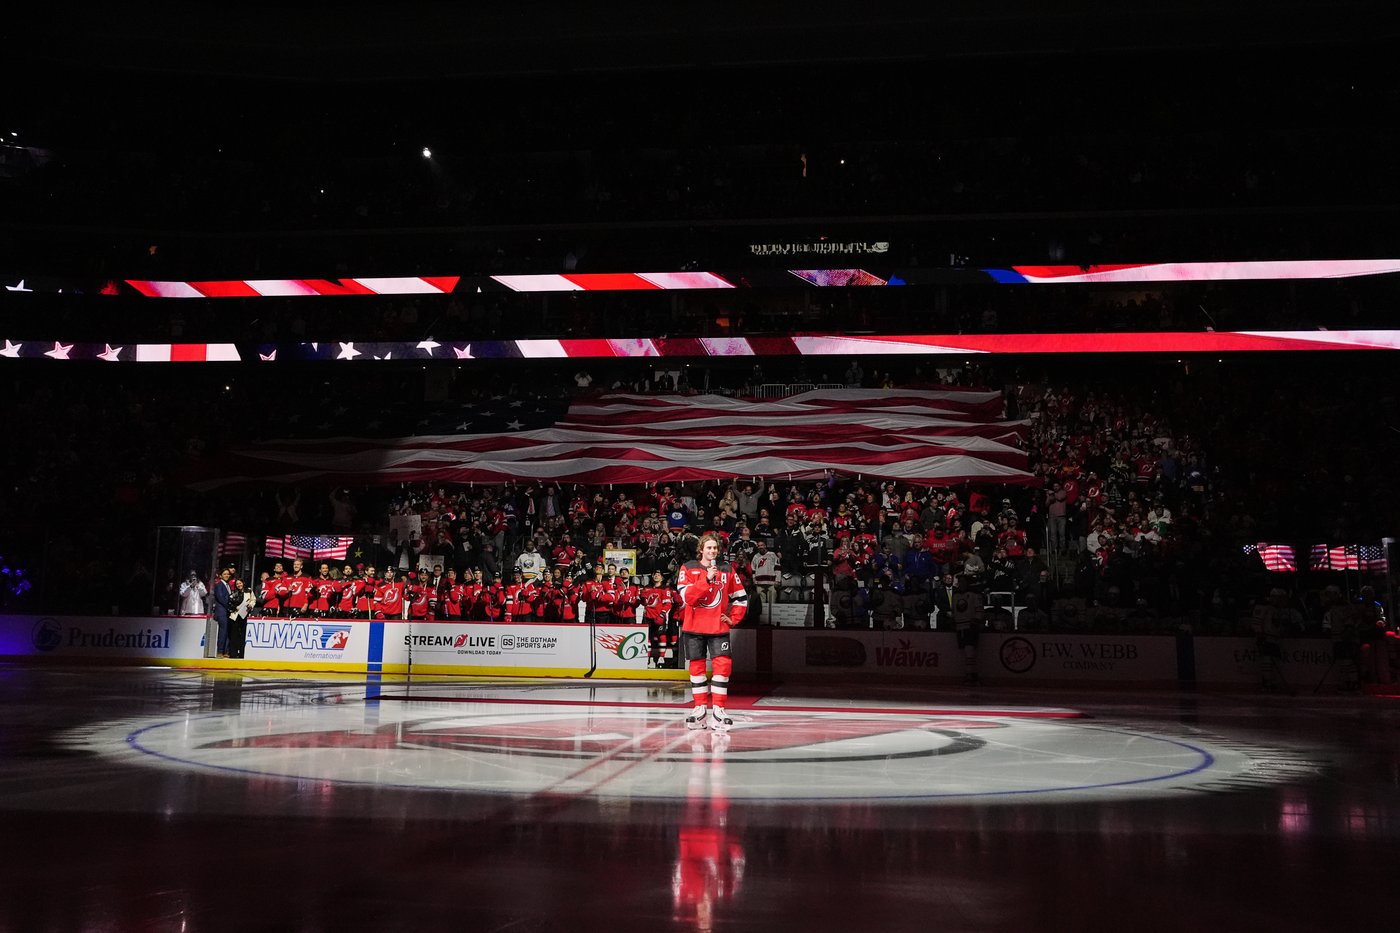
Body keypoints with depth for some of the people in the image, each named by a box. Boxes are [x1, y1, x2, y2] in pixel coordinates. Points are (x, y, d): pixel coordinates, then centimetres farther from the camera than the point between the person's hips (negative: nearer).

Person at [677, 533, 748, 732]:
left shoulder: (727, 569, 5)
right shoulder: (688, 568, -2)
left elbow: (740, 598, 14)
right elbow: (687, 596, -16)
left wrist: (733, 619, 4)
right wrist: (707, 579, -23)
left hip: (719, 627, 1)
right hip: (694, 626, -1)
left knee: (723, 665, -10)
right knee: (697, 666, 7)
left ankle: (718, 710, -4)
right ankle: (700, 708, 19)